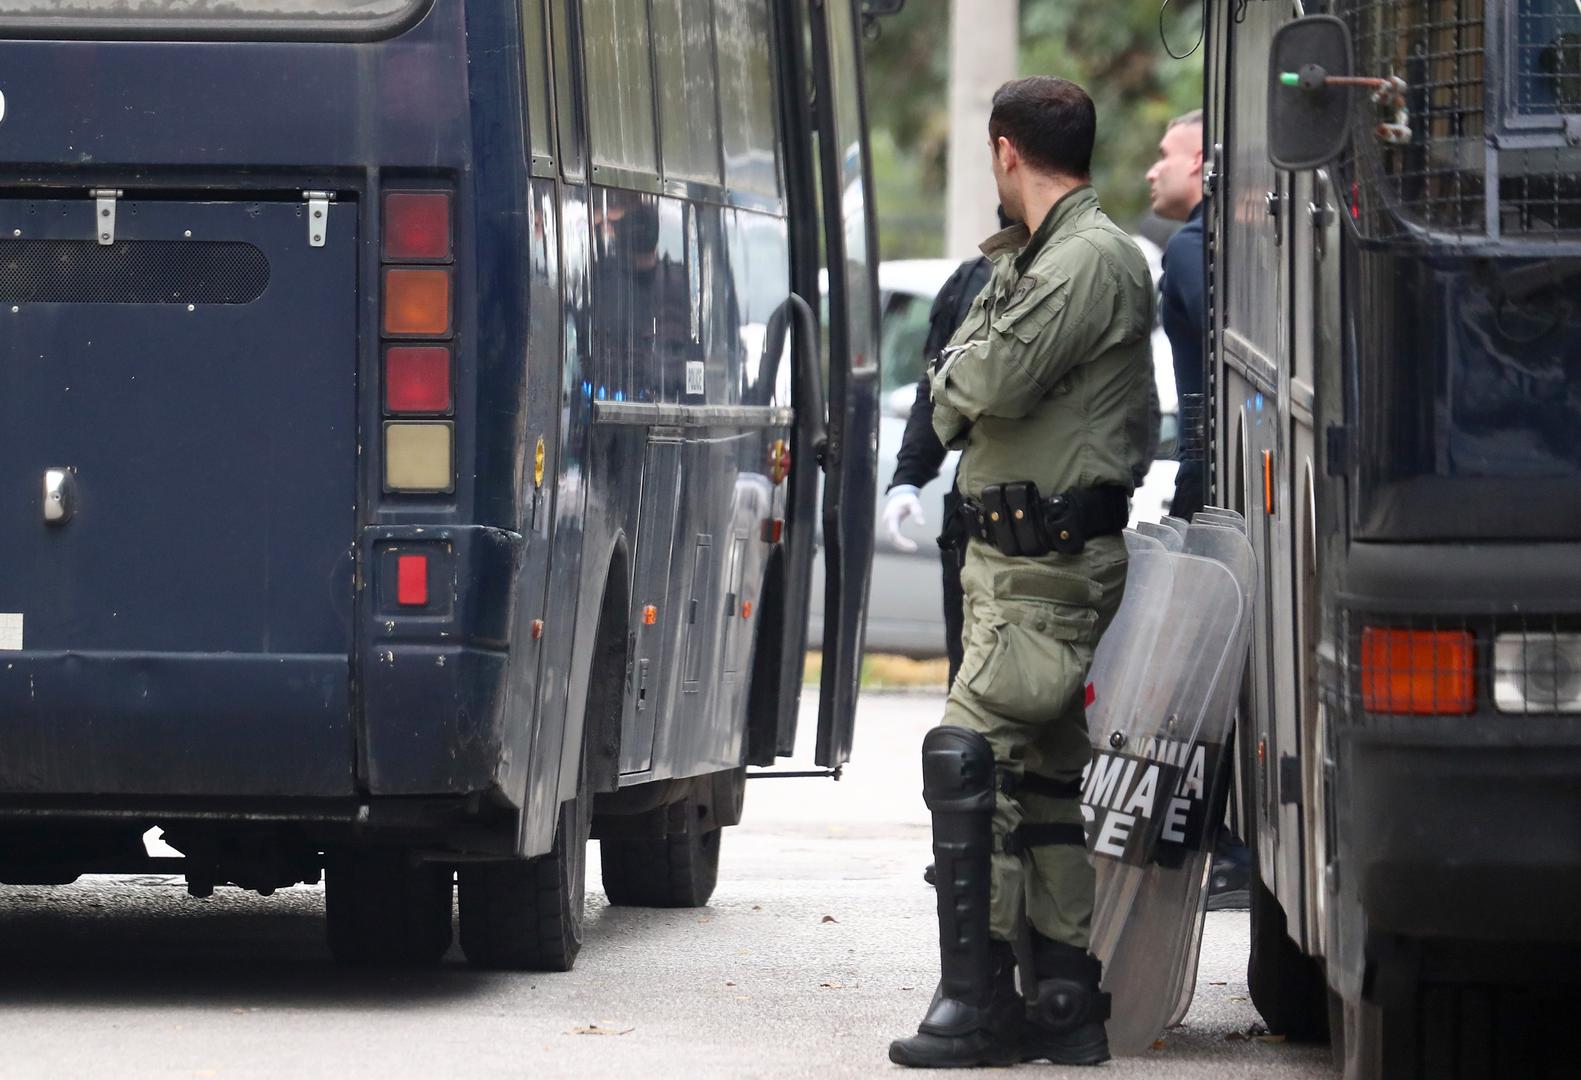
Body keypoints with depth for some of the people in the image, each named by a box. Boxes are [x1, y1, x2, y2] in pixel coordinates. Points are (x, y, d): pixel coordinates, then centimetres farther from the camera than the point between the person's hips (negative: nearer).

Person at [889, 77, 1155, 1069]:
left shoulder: (1093, 261, -13)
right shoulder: (1025, 260, 20)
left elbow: (991, 382, -21)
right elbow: (952, 406, 21)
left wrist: (960, 374, -1)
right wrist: (965, 388, 0)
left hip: (1054, 564, -10)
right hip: (1010, 550, 10)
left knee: (967, 755, -18)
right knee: (1041, 780, 11)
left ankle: (977, 1001, -20)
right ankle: (1064, 1004, 14)